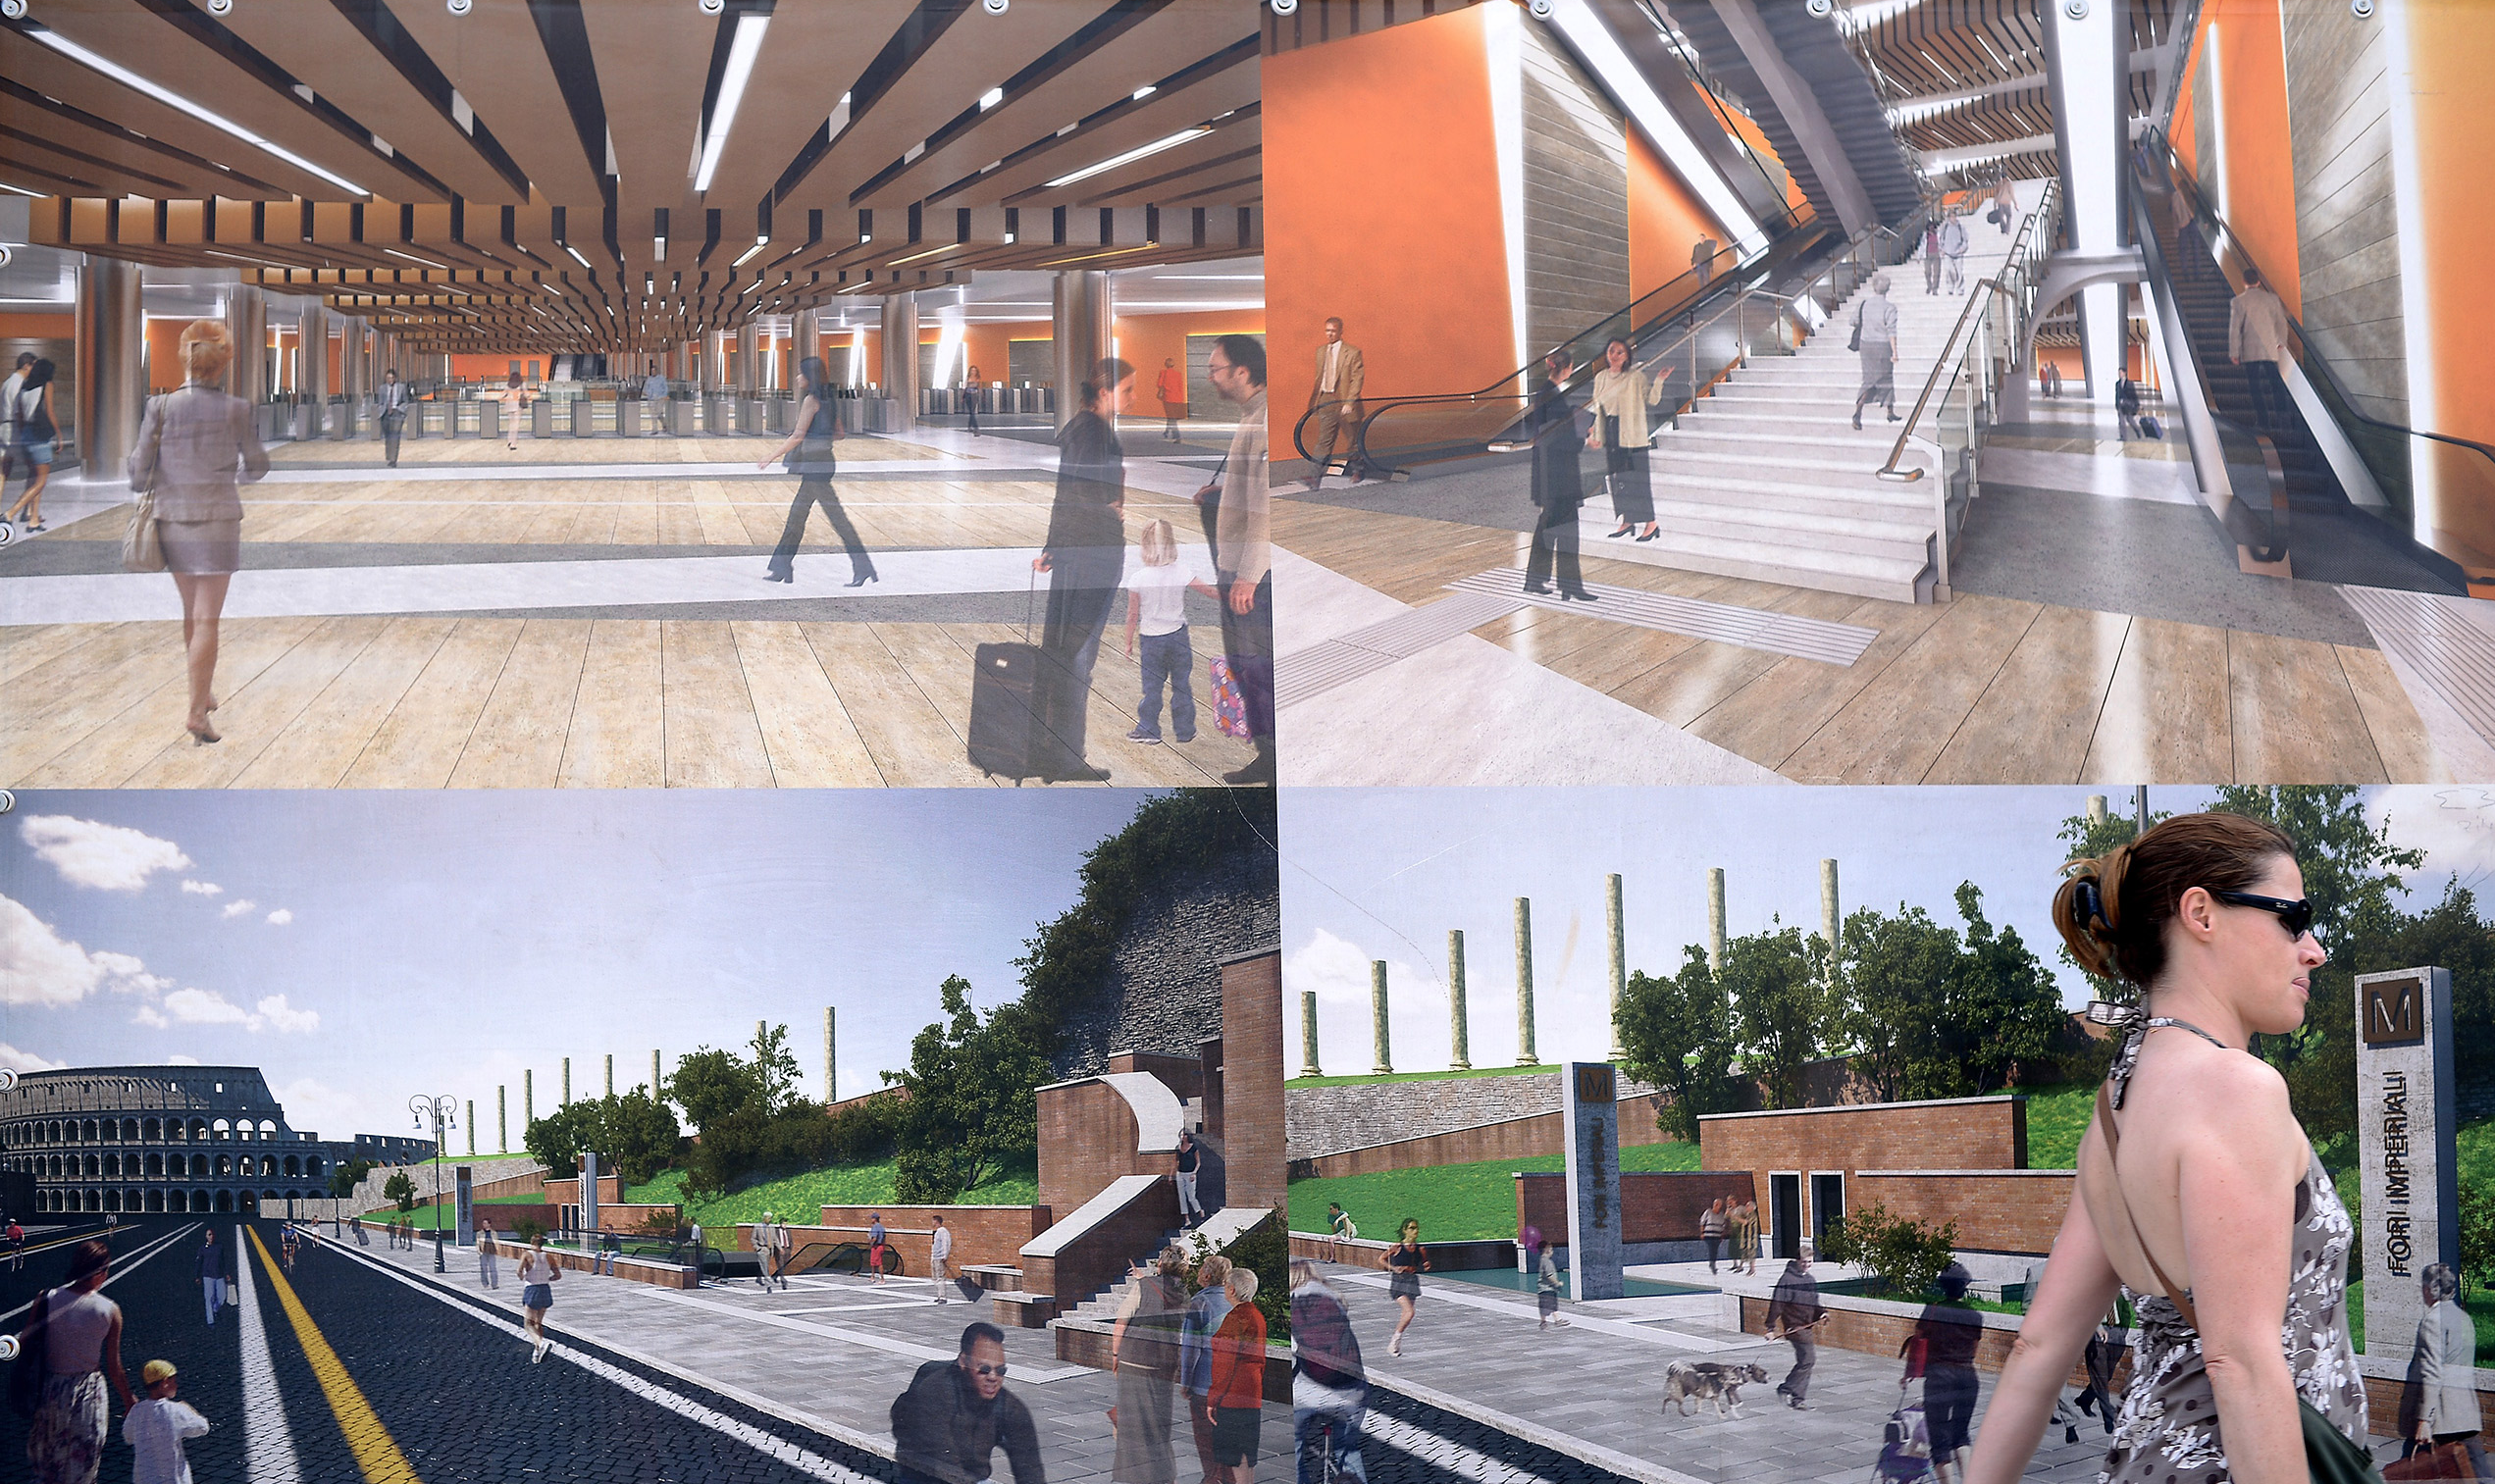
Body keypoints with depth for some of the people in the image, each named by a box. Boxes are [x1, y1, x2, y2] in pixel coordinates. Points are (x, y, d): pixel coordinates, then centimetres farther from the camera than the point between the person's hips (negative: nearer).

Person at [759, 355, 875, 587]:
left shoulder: (811, 400, -14)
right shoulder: (828, 399, 12)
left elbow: (798, 436, -16)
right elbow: (837, 434, 17)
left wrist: (773, 455, -10)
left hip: (814, 464, -10)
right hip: (824, 460, 10)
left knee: (836, 516, -7)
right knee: (796, 514, 14)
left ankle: (863, 568, -6)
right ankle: (781, 568, 19)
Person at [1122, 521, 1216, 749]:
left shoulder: (1137, 579, -16)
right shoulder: (1181, 572, -13)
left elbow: (1132, 616, -9)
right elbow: (1210, 590, -4)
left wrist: (1128, 643, 3)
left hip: (1151, 638, -1)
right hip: (1177, 635, 1)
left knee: (1152, 687, 11)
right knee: (1182, 685, 12)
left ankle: (1148, 731, 18)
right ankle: (1186, 731, 20)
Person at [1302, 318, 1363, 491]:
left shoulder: (1352, 353, -7)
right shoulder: (1321, 351, 10)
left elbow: (1357, 379, -10)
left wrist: (1349, 402, -18)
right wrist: (1314, 401, 12)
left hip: (1344, 402, -4)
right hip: (1326, 401, 4)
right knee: (1323, 440, -4)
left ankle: (1356, 470, 34)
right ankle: (1314, 478, -12)